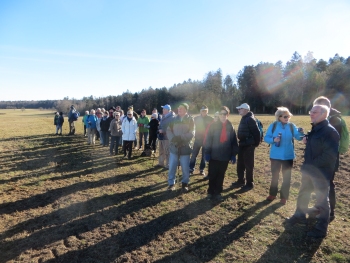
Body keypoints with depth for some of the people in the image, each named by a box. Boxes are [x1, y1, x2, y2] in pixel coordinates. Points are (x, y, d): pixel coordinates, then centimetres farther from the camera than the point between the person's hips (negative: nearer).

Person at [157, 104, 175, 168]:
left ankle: (168, 165, 8)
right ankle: (161, 163, 30)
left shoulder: (172, 117, -14)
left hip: (167, 136, -9)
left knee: (167, 152, -2)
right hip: (161, 136, 9)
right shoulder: (164, 116, 13)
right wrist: (159, 129, 5)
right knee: (161, 151, 18)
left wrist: (163, 131, -18)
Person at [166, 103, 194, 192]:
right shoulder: (174, 119, 8)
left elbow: (191, 133, -11)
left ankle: (185, 183, 25)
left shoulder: (190, 119, -2)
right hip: (174, 146, 3)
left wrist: (181, 138, -23)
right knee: (172, 166, 6)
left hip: (185, 147, -2)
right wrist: (173, 138, -18)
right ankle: (171, 183, 21)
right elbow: (168, 130, 1)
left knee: (185, 168, 6)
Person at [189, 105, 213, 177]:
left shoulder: (210, 119, -4)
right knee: (194, 155, 0)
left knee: (204, 156, 8)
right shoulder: (196, 118, 0)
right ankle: (191, 169, 12)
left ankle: (201, 169, 21)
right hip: (197, 139, 1)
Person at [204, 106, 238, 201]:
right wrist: (207, 153, -10)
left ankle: (218, 193, 25)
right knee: (212, 175, 6)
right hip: (214, 156, -2)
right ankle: (210, 192, 22)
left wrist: (233, 155, 3)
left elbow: (234, 142, 7)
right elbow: (208, 140, -5)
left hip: (225, 157, 2)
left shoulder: (230, 127, 4)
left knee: (221, 176, 12)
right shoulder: (213, 126, -3)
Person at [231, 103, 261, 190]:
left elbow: (256, 132, -20)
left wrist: (256, 143, -13)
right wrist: (240, 142, 16)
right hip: (242, 144, 10)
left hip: (249, 146, -10)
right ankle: (241, 181, 29)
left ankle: (250, 183, 13)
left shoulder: (250, 119, -17)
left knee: (248, 165, 1)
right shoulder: (244, 118, 14)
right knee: (240, 164, 16)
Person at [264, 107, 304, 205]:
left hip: (288, 156, 1)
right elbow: (266, 138, -7)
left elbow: (298, 137, -12)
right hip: (275, 155, 0)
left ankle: (284, 197, 24)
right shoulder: (273, 125, -7)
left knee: (286, 176, 9)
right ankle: (272, 194, 31)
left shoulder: (292, 126, -4)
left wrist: (301, 133, -33)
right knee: (274, 175, 15)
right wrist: (273, 139, -25)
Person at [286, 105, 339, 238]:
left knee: (322, 200, 6)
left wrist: (313, 164, -20)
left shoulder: (330, 131, -18)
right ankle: (300, 216, 40)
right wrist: (307, 142, 7)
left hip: (321, 172, -9)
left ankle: (321, 228, 21)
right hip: (309, 169, 9)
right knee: (303, 194, 21)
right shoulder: (315, 129, 11)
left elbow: (330, 155, -24)